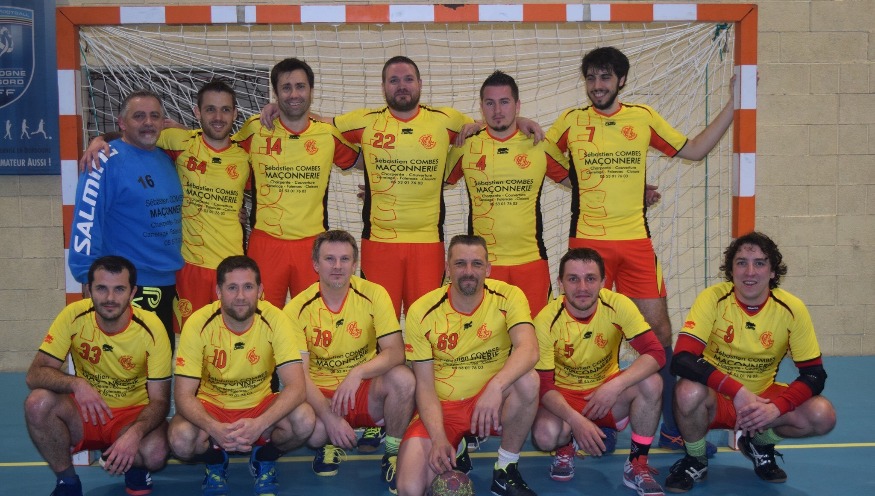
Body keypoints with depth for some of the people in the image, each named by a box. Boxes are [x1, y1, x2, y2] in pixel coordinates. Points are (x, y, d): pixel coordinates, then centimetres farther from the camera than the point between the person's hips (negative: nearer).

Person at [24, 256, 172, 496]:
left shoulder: (150, 328, -18)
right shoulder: (74, 316, -14)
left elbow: (159, 400, -15)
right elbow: (35, 374, -16)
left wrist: (135, 433, -36)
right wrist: (76, 383, -37)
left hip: (134, 414, -2)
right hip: (85, 413, 2)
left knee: (155, 454, -33)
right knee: (37, 402, -28)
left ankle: (133, 465, 7)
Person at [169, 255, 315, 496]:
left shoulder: (274, 319, -18)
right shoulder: (198, 324, -18)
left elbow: (296, 386, -22)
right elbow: (184, 394, -18)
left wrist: (260, 423, -39)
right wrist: (214, 428, -37)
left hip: (261, 405, 0)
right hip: (211, 406, 0)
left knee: (305, 420, -29)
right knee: (180, 439, -32)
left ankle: (264, 460, 5)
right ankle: (215, 463, 6)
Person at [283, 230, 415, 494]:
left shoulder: (373, 294, -9)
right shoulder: (297, 308, -10)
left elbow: (395, 351, -16)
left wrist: (357, 373, -34)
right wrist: (330, 417, -26)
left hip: (366, 392, 1)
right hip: (320, 394, 0)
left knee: (402, 378, -30)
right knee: (311, 428, -34)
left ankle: (394, 453, -4)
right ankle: (332, 443, 6)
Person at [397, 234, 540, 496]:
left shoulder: (507, 296, -11)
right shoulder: (422, 311, -10)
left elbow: (529, 349, -28)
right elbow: (425, 384, -8)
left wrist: (496, 387, -46)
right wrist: (438, 438, -22)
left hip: (493, 402, 1)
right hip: (442, 408, 0)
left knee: (528, 380, -32)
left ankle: (505, 472, -10)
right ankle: (454, 453, 14)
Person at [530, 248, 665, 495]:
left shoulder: (618, 305, -17)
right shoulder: (546, 321, -20)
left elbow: (655, 353, -23)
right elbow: (544, 386, -18)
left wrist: (615, 386, -36)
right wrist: (576, 420, -34)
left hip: (607, 389, 2)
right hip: (563, 395, -1)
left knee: (651, 383, -28)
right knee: (545, 435, -33)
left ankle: (637, 465, -9)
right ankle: (565, 447, 7)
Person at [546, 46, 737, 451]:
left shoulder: (643, 117, 7)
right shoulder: (571, 121, 4)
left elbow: (694, 150, 13)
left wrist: (733, 103, 11)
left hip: (636, 242, 1)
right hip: (587, 242, -1)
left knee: (659, 331, 2)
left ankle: (671, 427, 16)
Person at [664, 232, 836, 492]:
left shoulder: (791, 308, -11)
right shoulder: (712, 299, -18)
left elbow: (814, 374, -8)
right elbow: (682, 360, -28)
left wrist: (776, 408, -26)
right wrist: (738, 392, -37)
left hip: (762, 396, 3)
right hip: (716, 399, -2)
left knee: (822, 415, -22)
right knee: (689, 391, -36)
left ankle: (759, 444, 11)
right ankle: (695, 461, -3)